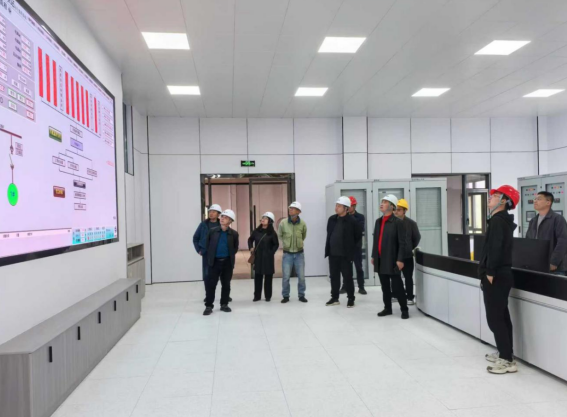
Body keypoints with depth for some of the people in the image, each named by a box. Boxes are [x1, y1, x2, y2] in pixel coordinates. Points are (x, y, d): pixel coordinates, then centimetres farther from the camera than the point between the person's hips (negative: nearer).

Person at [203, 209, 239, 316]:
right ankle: (209, 306, 8)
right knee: (211, 284, -1)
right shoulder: (213, 231, 0)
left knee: (226, 284, 9)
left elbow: (235, 248, 10)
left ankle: (224, 304, 22)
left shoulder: (234, 234, 0)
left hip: (227, 262, 1)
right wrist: (210, 257, 5)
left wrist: (230, 256, 2)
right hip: (215, 262, 0)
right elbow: (208, 245, 8)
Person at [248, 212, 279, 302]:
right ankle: (257, 296, 15)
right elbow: (250, 239, 17)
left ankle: (268, 296, 15)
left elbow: (276, 244, -1)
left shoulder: (272, 233, -7)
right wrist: (251, 248, 3)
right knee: (257, 276, 6)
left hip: (268, 258, -3)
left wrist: (271, 253, -10)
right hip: (258, 257, 3)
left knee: (268, 277, 5)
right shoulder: (257, 231, 2)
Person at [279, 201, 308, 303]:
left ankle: (301, 295, 22)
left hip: (299, 254, 1)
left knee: (301, 276, 7)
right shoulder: (283, 223, -11)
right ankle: (285, 296, 17)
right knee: (286, 277, 2)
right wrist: (286, 243, 7)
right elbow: (279, 236, 6)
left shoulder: (302, 224, -10)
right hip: (287, 254, -1)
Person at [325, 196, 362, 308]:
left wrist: (352, 248, 1)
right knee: (334, 277, 12)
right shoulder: (332, 219, 6)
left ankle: (351, 299, 15)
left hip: (345, 254, -5)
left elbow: (358, 235, -2)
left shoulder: (352, 220, -10)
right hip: (333, 254, 5)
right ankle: (335, 298, 23)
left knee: (347, 277, 3)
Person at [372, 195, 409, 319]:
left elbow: (402, 243, -11)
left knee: (397, 286, 0)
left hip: (392, 260, -6)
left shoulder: (397, 222, -9)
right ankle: (387, 308, 23)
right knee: (385, 286, 13)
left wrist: (400, 260, -15)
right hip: (380, 260, 6)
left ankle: (404, 310, 13)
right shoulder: (378, 221, 12)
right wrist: (373, 256, 14)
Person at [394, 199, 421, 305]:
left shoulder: (411, 223, -7)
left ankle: (410, 298, 18)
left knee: (408, 277, 8)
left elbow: (417, 237, 5)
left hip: (407, 256, -2)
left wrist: (410, 248, 9)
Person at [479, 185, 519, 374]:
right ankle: (505, 353, 27)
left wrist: (489, 272, -22)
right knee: (502, 316, 17)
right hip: (502, 273, 10)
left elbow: (495, 248, -25)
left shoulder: (497, 220, -16)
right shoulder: (504, 220, 15)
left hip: (496, 276, -10)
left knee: (494, 318, -6)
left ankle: (507, 360, -1)